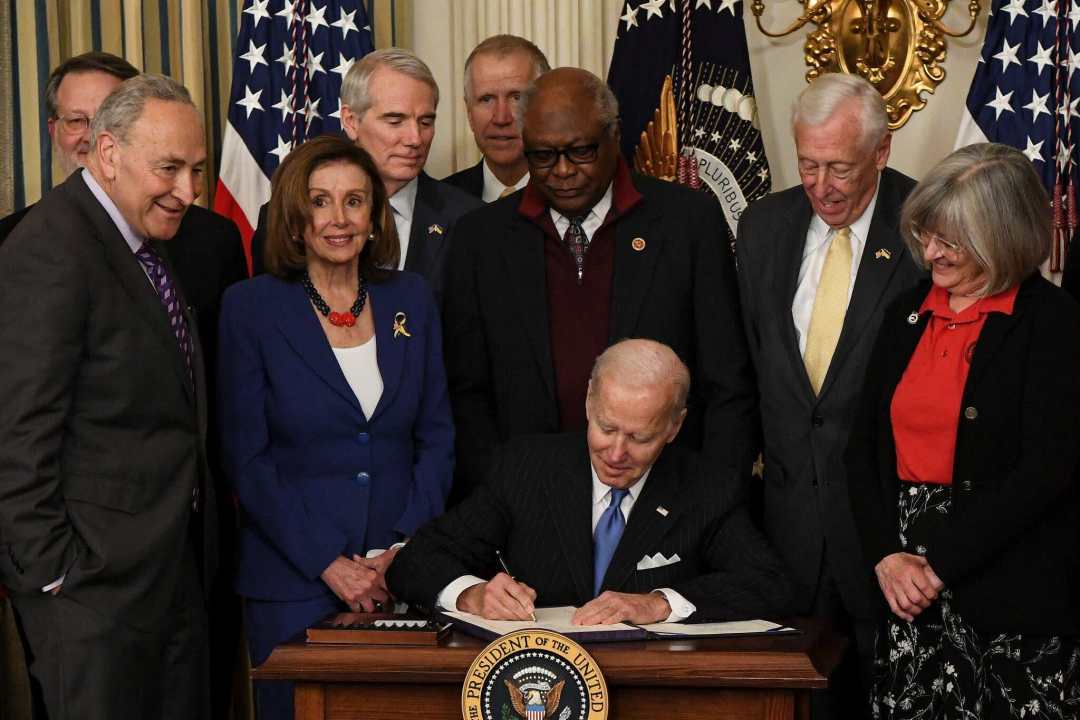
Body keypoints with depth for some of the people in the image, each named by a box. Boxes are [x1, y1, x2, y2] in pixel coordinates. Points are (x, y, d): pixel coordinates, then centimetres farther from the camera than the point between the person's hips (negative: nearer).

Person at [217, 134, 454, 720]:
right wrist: (327, 563, -12)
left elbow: (437, 438, 7)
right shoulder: (250, 308, -3)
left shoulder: (410, 300, 7)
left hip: (403, 577, 3)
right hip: (293, 583, -3)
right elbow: (246, 458, -6)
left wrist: (404, 548, -5)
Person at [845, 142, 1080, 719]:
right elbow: (864, 445, 8)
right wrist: (887, 556, -6)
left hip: (1015, 596, -5)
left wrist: (939, 564, -14)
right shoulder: (907, 313, 11)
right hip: (906, 589, 5)